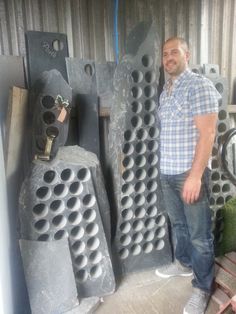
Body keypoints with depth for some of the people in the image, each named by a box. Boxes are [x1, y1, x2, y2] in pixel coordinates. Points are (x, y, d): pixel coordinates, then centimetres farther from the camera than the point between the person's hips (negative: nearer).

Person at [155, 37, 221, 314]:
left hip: (189, 173, -7)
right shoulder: (165, 91, 13)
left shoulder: (200, 86, -10)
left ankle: (202, 287, 24)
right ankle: (184, 263, 43)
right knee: (177, 224, 22)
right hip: (167, 173, 8)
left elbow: (207, 133, -18)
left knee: (199, 234, 6)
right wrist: (165, 166, 18)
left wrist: (195, 175, -22)